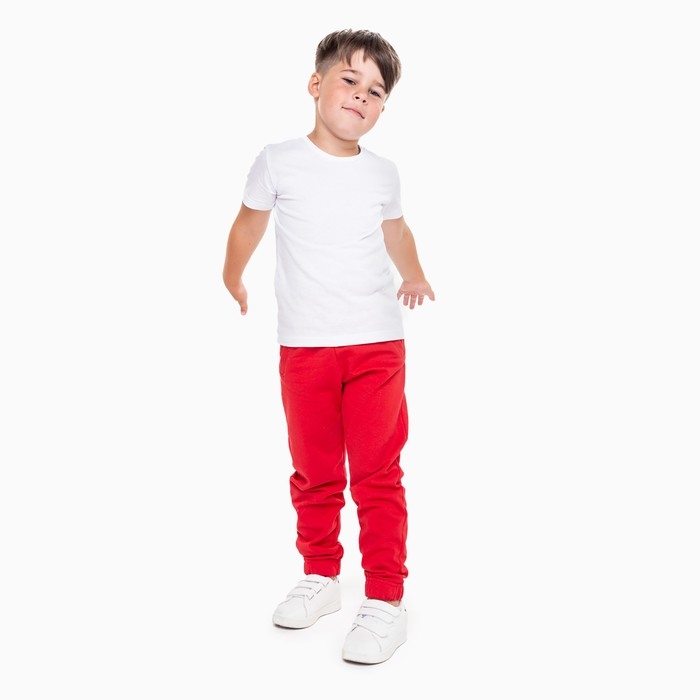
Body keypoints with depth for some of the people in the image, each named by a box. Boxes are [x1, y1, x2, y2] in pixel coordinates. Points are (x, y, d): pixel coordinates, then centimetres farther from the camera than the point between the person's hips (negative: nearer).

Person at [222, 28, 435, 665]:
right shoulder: (279, 162, -1)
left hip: (377, 343, 0)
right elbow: (251, 219, 16)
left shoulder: (383, 173, 6)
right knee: (314, 473, 12)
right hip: (303, 347, 0)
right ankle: (320, 577, 31)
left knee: (377, 474, 1)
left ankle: (386, 599, 11)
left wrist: (413, 274, 17)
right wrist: (233, 278, 20)